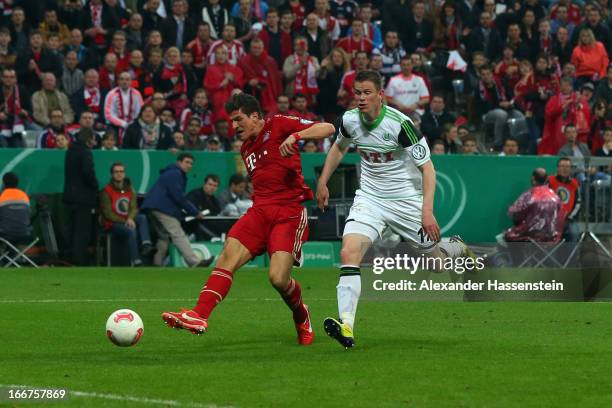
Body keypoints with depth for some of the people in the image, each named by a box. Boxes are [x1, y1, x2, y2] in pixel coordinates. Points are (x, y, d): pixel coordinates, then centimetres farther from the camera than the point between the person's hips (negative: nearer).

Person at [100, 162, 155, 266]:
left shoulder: (129, 190, 10)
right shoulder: (106, 191, -7)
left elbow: (134, 208, 4)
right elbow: (107, 213, -10)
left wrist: (130, 219, -20)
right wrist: (124, 221, -17)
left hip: (128, 220, 5)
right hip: (113, 224, -5)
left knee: (143, 217, -24)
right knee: (132, 231, -33)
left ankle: (146, 245, -40)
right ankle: (136, 262, -33)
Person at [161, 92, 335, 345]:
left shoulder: (278, 125, 2)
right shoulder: (246, 149, 24)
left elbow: (328, 129, -8)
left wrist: (296, 135, -23)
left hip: (289, 212, -6)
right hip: (260, 210, 6)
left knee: (278, 278, -17)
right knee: (228, 255, -18)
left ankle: (301, 316, 15)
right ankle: (199, 316, -28)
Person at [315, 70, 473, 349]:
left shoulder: (400, 124, -22)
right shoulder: (349, 120, -6)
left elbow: (427, 168, -18)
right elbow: (339, 147, 20)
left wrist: (427, 209, -27)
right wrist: (323, 182, 17)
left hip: (406, 200, -3)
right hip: (369, 198, 3)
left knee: (434, 257, 10)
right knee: (348, 253, -21)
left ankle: (457, 249, 49)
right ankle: (346, 325, -28)